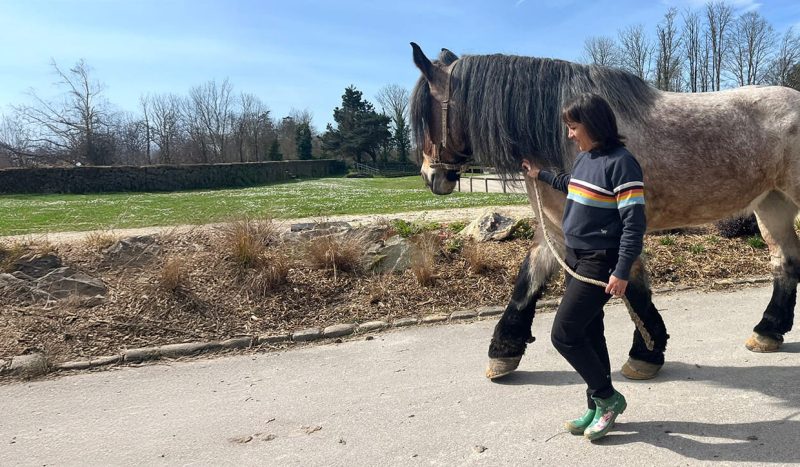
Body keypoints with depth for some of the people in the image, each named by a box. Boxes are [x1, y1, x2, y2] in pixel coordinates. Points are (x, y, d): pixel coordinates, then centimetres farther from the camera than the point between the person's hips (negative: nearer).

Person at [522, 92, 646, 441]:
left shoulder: (621, 163, -18)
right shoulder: (583, 158, 8)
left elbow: (634, 223, -20)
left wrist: (622, 272, -24)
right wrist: (542, 176, 37)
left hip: (599, 264, -9)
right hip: (575, 259, 9)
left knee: (564, 334, -7)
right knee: (588, 334, 15)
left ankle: (608, 398, 13)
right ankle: (598, 407, 28)